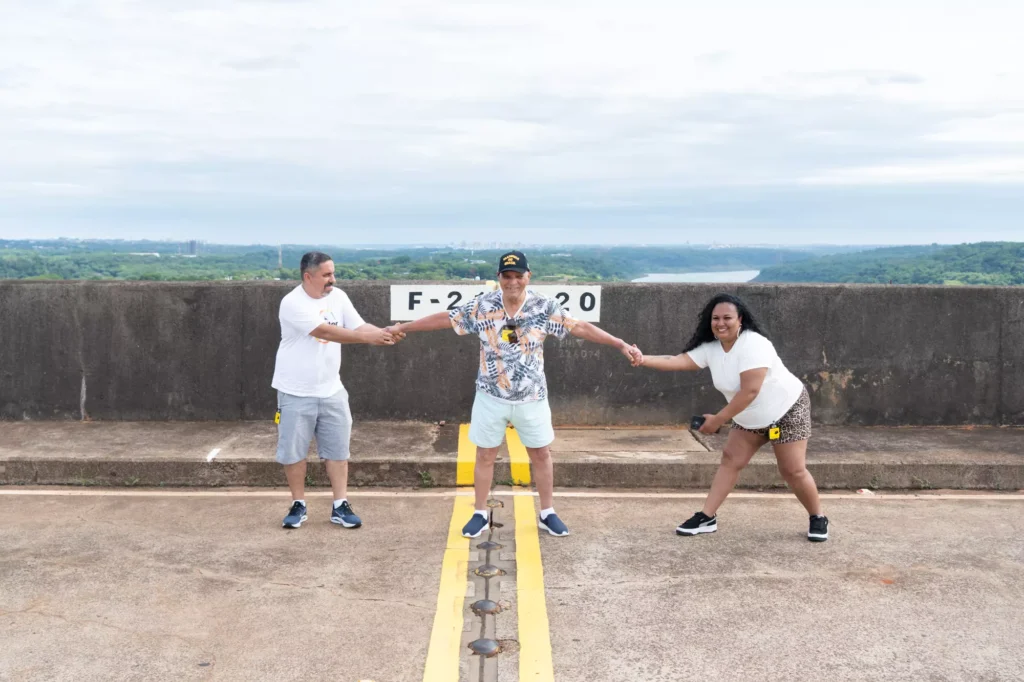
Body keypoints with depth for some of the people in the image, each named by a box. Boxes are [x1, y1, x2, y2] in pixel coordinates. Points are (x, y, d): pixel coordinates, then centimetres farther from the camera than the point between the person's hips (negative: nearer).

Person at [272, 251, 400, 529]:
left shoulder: (338, 296, 1)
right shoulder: (292, 303, -19)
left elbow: (359, 326, -2)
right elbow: (325, 331, -27)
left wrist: (383, 333, -22)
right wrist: (367, 338, -31)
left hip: (331, 391, 5)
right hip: (296, 393, -5)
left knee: (338, 449, 7)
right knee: (293, 450, 6)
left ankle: (340, 506, 16)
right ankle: (298, 505, 23)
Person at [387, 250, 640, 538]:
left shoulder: (545, 307, -11)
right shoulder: (482, 306, -10)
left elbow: (580, 327, -9)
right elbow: (445, 319, -3)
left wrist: (620, 344, -14)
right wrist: (403, 327, 1)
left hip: (531, 398, 0)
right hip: (491, 396, 0)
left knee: (541, 454, 10)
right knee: (485, 455, 9)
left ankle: (547, 514, 27)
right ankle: (480, 514, 24)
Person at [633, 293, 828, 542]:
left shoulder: (753, 344, -31)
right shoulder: (710, 348, -9)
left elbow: (750, 391, -34)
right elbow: (677, 360, -19)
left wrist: (718, 419, -29)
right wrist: (645, 359, -36)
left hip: (787, 410, -7)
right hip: (750, 418, 7)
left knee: (793, 471, -4)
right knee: (730, 460, 2)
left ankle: (818, 519, 18)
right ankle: (707, 517, 5)